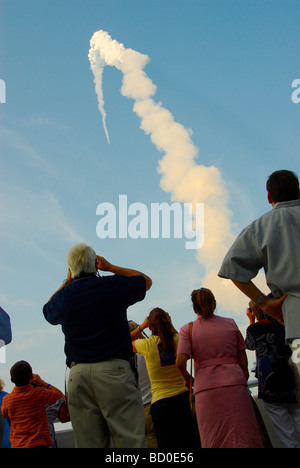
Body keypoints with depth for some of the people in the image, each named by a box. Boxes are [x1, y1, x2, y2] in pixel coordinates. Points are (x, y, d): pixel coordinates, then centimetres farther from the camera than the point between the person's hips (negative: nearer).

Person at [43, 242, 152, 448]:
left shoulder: (63, 296, 9)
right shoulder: (113, 285, 1)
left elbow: (48, 310, 34)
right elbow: (146, 281, 21)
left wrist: (67, 282, 32)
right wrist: (110, 267, 22)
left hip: (77, 375, 3)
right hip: (114, 369, -3)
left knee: (88, 443, 3)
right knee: (131, 440, -4)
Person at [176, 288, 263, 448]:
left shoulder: (187, 329, 6)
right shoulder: (230, 324, 12)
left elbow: (180, 361, -6)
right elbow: (243, 361, 11)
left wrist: (188, 377, 12)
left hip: (205, 388, -1)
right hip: (235, 384, 1)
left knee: (215, 442, 2)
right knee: (245, 439, 1)